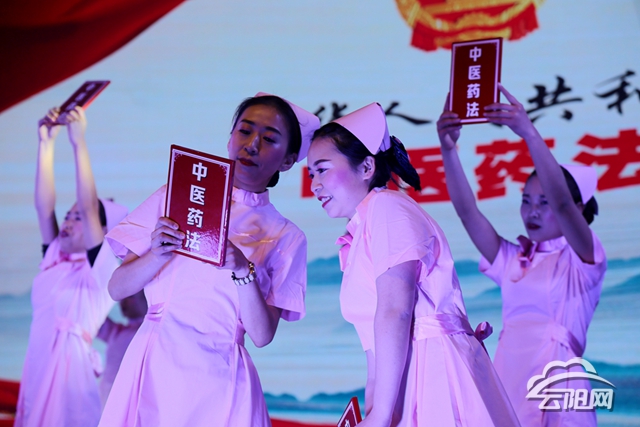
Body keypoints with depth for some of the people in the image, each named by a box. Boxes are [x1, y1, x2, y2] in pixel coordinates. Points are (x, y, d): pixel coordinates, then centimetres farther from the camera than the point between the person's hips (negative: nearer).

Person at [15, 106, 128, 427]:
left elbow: (89, 206, -12)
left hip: (69, 364, -6)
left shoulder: (102, 268, -3)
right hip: (37, 367, 6)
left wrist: (79, 143, -13)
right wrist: (46, 143, 8)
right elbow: (44, 206, 11)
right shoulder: (54, 259, 14)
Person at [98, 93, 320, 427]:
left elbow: (262, 335, -5)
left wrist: (242, 270, -19)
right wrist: (157, 255, -16)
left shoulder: (285, 237, 3)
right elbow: (116, 288, 2)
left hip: (218, 381, -1)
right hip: (154, 366, 1)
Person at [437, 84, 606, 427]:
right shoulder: (512, 260, 14)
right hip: (508, 380, 5)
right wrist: (448, 150, -8)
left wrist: (529, 133, -26)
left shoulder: (582, 259, 0)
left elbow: (562, 203, -17)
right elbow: (467, 211, 4)